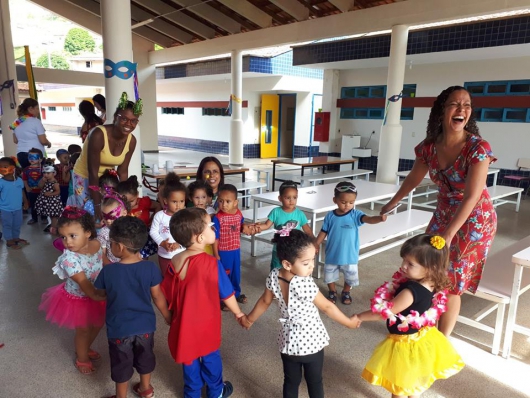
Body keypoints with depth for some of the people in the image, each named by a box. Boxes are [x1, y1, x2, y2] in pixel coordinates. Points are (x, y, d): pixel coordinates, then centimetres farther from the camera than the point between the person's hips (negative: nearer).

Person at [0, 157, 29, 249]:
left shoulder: (19, 180, -3)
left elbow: (22, 192, 9)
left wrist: (25, 202, 11)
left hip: (18, 208, 4)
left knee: (17, 224, 18)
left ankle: (16, 238, 35)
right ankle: (9, 241, 20)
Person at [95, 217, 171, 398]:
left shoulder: (108, 271, -20)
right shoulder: (150, 267, -17)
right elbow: (158, 297, -8)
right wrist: (168, 316, 8)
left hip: (119, 328, -2)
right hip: (145, 325, 2)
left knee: (121, 365, 20)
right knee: (145, 358, 26)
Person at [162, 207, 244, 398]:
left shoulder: (174, 262, -12)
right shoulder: (212, 263, -27)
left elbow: (167, 294, -1)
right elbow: (226, 294, -16)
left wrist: (170, 315, 17)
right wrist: (238, 313, 2)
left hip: (184, 322, 4)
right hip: (206, 323, -4)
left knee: (189, 359, 23)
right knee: (210, 357, 20)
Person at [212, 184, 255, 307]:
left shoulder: (239, 214, -6)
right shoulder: (218, 218, -21)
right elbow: (215, 238, -16)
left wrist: (245, 228, -10)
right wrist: (216, 254, -14)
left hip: (236, 250, 5)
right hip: (223, 252, -5)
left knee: (236, 273, 22)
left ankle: (236, 293, 44)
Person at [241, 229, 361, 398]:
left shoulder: (274, 276, -15)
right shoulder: (305, 284, -32)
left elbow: (265, 301, 1)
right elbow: (327, 307, -19)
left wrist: (250, 319, 20)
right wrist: (349, 322, -3)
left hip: (288, 341, 4)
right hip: (311, 341, -4)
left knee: (291, 381, 22)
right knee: (315, 382, 20)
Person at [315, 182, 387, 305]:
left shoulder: (355, 214, -14)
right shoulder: (330, 216, -9)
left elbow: (368, 219, -32)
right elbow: (323, 232, 0)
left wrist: (379, 218, -52)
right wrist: (315, 246, 2)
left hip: (349, 255, -1)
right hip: (332, 254, 1)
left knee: (350, 276, 17)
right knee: (330, 275, 18)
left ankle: (346, 292, 44)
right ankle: (332, 292, 44)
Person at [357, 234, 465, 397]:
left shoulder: (411, 291, -38)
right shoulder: (431, 284, -13)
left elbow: (386, 311, -27)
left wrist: (359, 317, -17)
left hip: (406, 344, -8)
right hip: (421, 339, 8)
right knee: (413, 383, 33)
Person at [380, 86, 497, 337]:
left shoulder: (478, 148, -24)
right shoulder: (429, 146, -9)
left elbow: (472, 196, -27)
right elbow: (413, 179, 8)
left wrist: (448, 234, -31)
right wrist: (391, 204, 18)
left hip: (474, 220, -5)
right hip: (443, 215, 5)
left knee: (451, 282, 3)